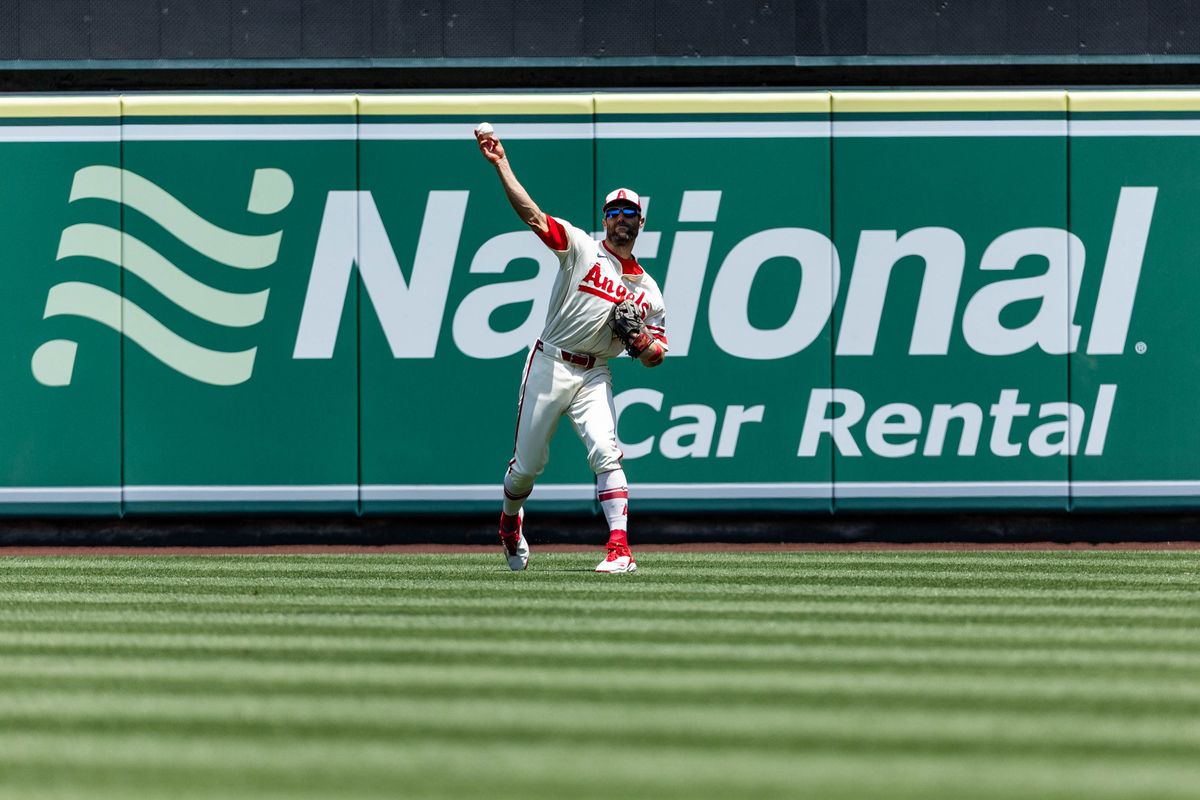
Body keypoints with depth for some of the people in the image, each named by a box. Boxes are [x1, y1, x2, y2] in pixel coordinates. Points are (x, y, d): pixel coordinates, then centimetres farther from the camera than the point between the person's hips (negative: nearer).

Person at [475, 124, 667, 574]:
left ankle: (620, 549, -26)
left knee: (605, 452, -20)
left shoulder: (646, 290, 11)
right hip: (549, 366, -1)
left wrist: (641, 340, -11)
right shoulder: (582, 249, 1)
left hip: (594, 376, 1)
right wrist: (501, 164, -23)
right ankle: (510, 522, 37)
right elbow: (533, 216, -12)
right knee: (527, 464, 6)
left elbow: (655, 355, 13)